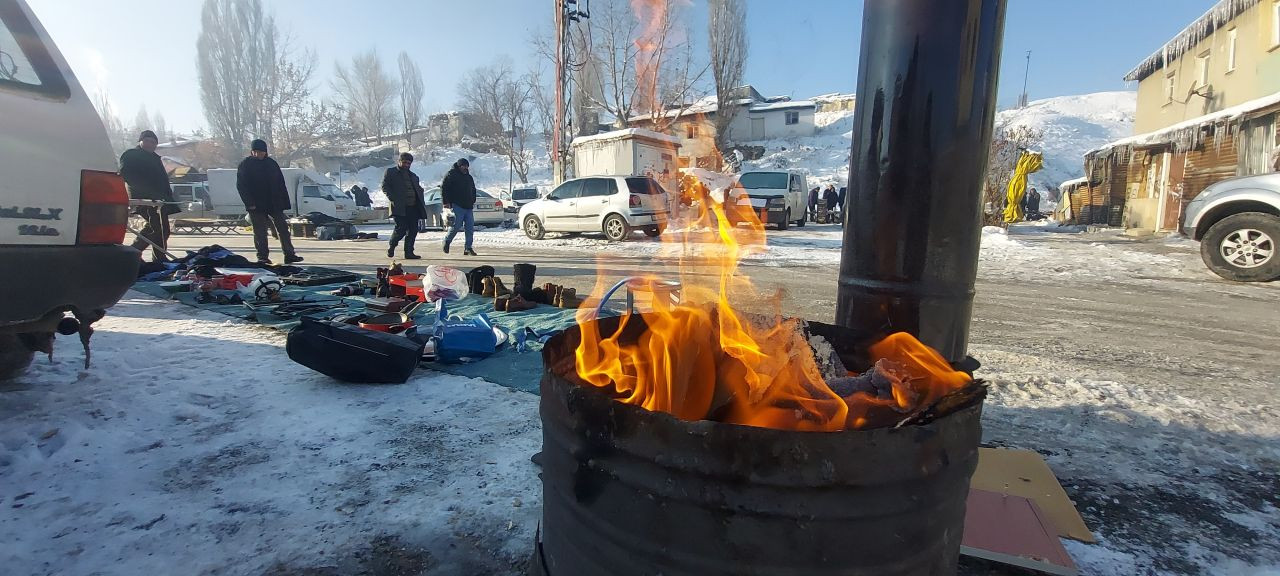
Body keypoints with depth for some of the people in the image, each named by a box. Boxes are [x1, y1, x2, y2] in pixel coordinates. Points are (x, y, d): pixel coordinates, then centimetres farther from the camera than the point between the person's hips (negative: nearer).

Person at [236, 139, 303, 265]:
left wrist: (284, 202, 3)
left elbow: (281, 184, 10)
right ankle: (263, 257, 6)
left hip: (274, 204, 3)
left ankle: (289, 254, 6)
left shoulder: (271, 163, 9)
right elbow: (241, 186, -3)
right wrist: (250, 203, -14)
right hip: (256, 206, -3)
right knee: (260, 232, 1)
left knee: (283, 228, 2)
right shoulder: (245, 165, 1)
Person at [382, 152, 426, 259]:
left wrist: (421, 201, 10)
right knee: (401, 228, -10)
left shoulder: (412, 175, 24)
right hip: (400, 207, -5)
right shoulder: (390, 172, 7)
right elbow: (385, 187, -1)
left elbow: (418, 189, 28)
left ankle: (409, 252, 9)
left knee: (413, 230, 1)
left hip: (414, 207, 5)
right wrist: (393, 199, -13)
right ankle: (391, 247, 15)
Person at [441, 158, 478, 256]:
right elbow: (443, 188, -4)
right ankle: (447, 241, 16)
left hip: (468, 207, 6)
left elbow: (473, 190, 32)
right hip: (457, 205, -6)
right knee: (457, 225, -9)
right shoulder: (451, 175, -1)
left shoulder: (469, 177, 20)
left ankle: (468, 248, 4)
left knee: (470, 227, -1)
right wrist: (446, 202, -10)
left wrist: (473, 201, 20)